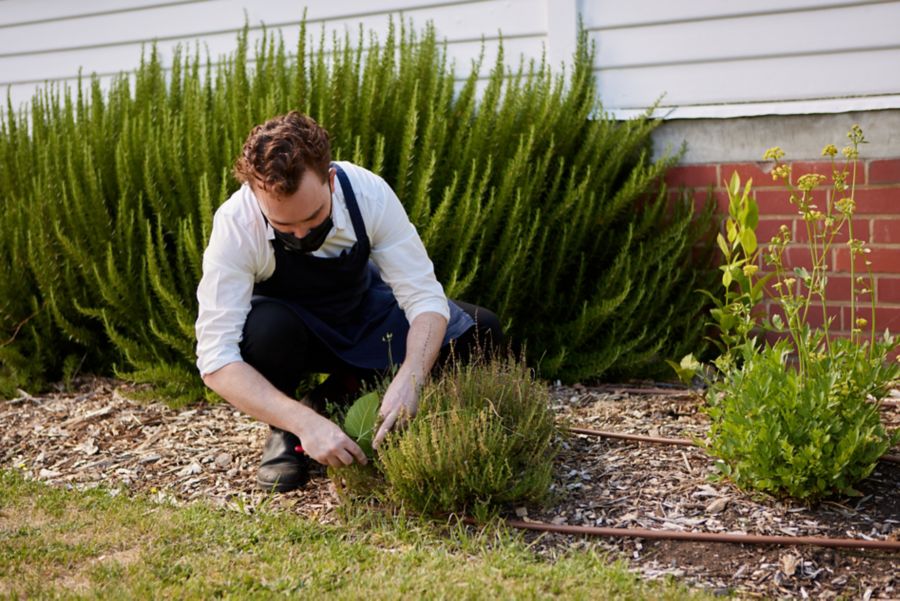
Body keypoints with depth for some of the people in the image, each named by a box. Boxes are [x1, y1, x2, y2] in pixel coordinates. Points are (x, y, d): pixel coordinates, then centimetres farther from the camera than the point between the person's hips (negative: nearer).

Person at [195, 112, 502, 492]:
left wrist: (409, 379, -44)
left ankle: (343, 391, -2)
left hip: (362, 312, 3)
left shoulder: (369, 193, -29)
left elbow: (424, 298, -25)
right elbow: (216, 360, -36)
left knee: (481, 332, -15)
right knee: (267, 328, -39)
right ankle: (284, 433, -8)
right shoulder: (235, 225, -33)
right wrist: (304, 422, -47)